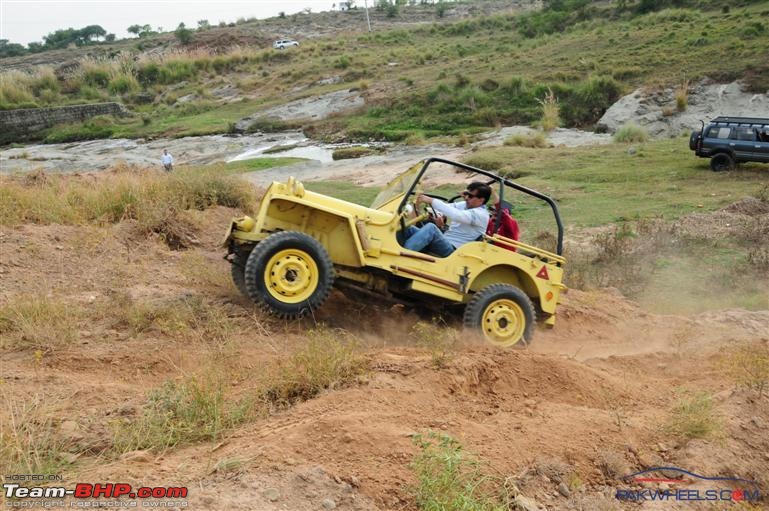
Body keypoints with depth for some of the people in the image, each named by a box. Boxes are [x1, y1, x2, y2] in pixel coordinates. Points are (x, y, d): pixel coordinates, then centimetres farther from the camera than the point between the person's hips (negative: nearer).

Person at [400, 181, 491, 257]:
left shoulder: (481, 214, -10)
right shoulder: (464, 205, 17)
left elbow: (456, 215, -27)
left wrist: (431, 200, -28)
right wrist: (437, 216, -9)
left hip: (452, 251, -9)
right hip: (443, 242, 9)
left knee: (431, 227, -34)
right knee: (409, 229, -9)